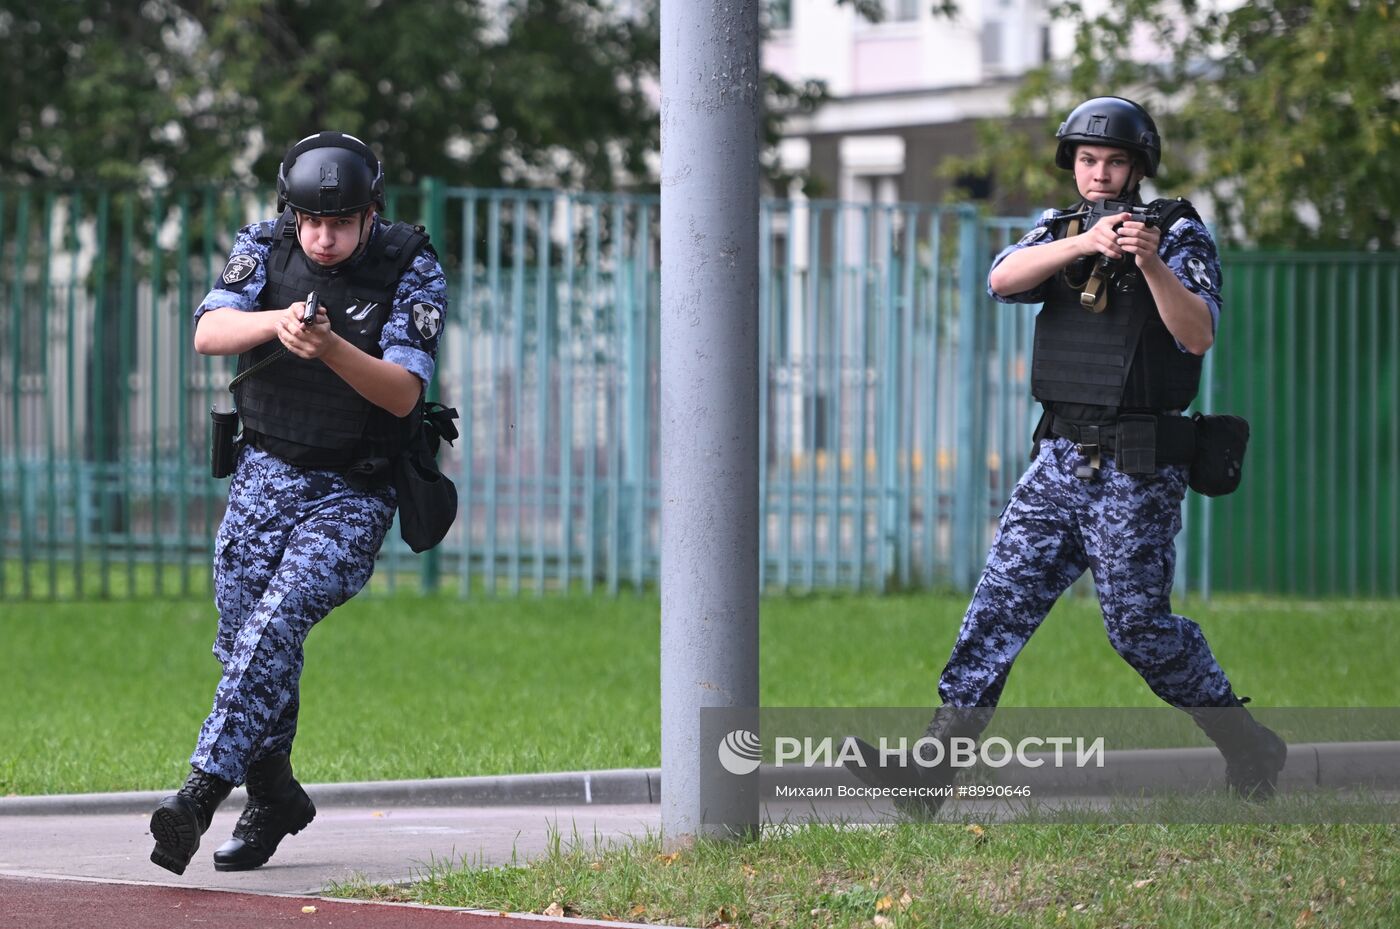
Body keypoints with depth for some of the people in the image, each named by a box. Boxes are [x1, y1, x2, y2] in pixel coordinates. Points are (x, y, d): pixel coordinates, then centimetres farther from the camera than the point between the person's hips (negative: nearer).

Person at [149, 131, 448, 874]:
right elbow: (208, 332, -18)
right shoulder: (266, 248, -4)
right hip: (266, 474, 4)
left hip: (354, 495, -4)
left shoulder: (411, 270, -12)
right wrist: (277, 322, -38)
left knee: (277, 621, -22)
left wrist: (331, 349, -37)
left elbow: (402, 393, -19)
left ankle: (203, 789, -30)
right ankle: (273, 799, 26)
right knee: (242, 639, 5)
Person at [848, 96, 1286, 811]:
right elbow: (1003, 279, -11)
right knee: (1000, 604, -2)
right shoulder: (1058, 231, 11)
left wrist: (1150, 263, -31)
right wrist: (1084, 243, -26)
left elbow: (1197, 335, -16)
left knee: (1139, 625, -2)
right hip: (1059, 462, 5)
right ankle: (931, 764, -5)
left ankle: (1249, 751, 13)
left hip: (1137, 470, -5)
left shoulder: (1179, 234, -3)